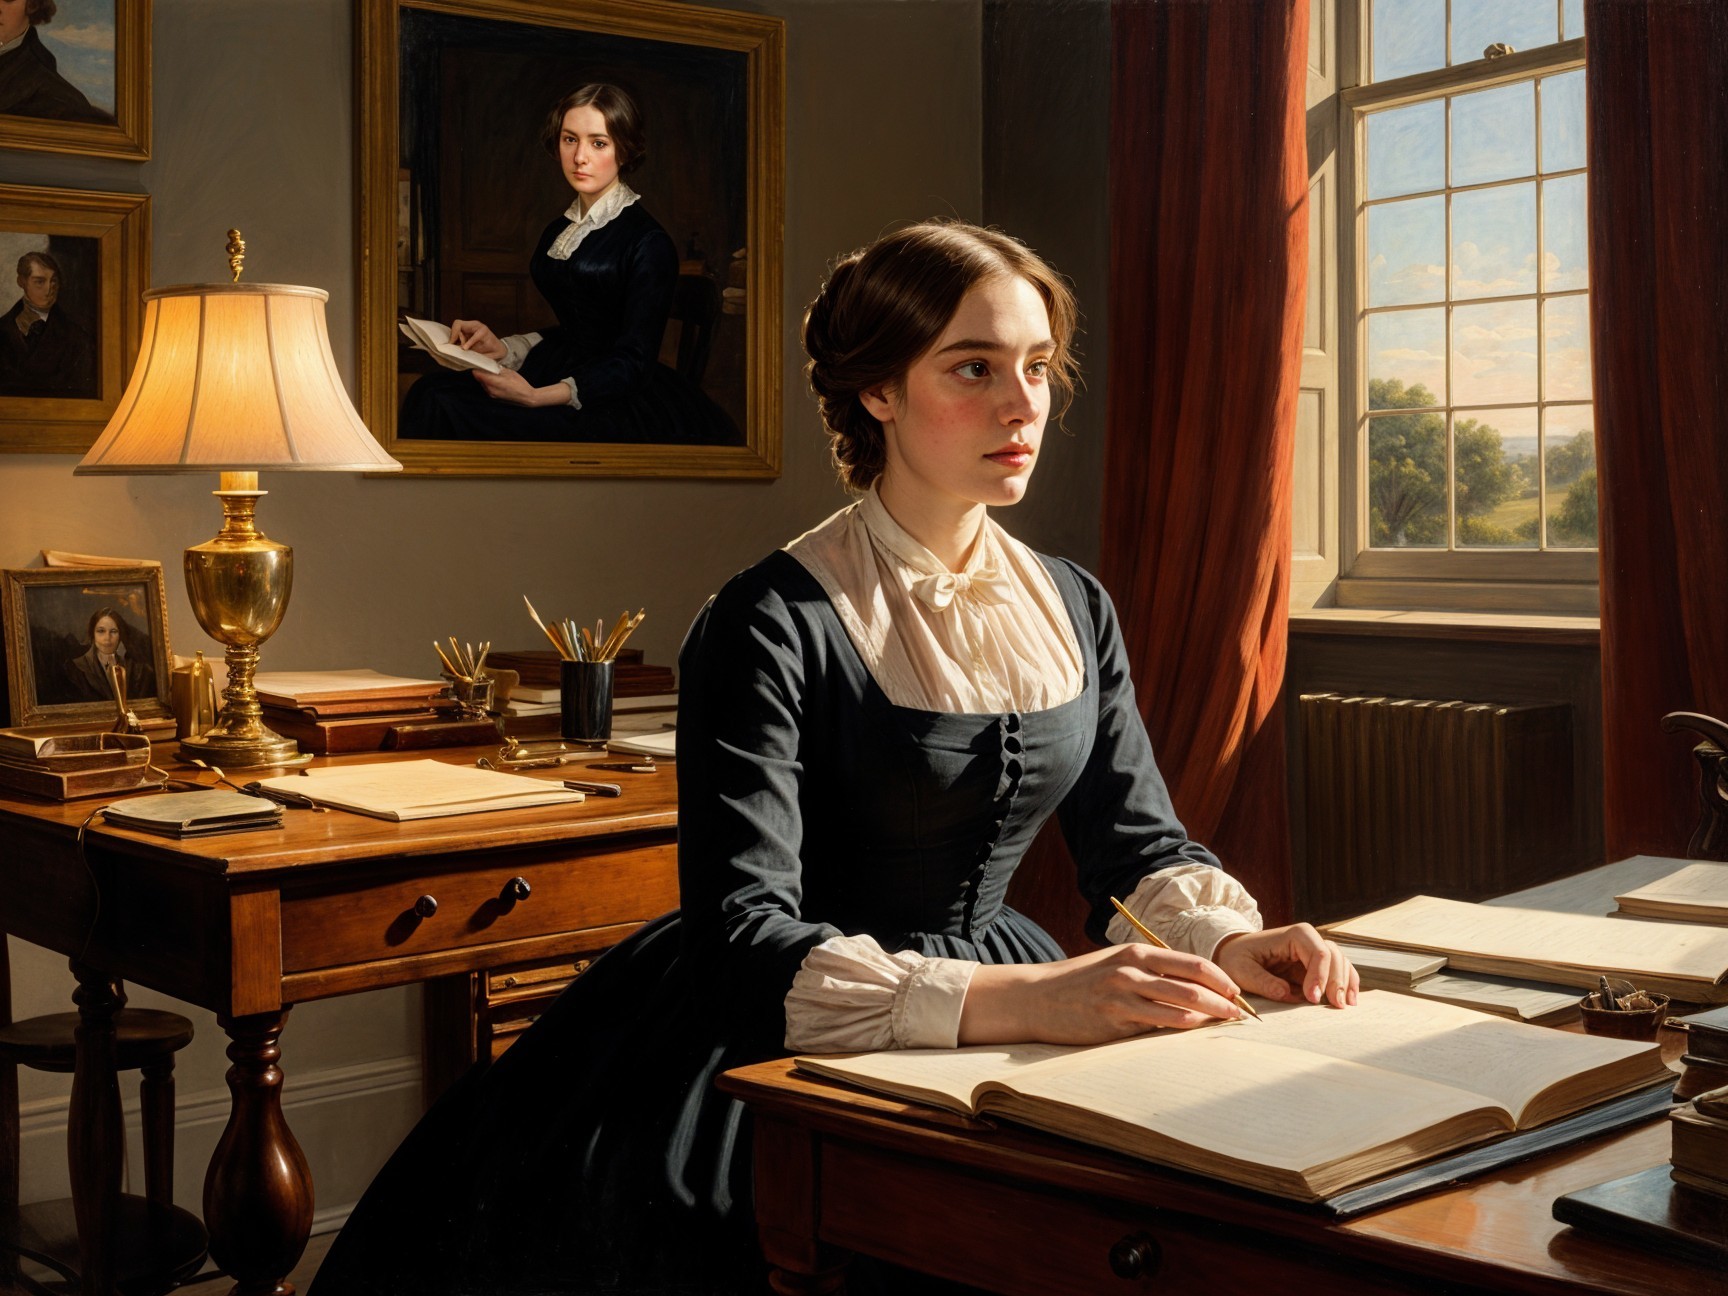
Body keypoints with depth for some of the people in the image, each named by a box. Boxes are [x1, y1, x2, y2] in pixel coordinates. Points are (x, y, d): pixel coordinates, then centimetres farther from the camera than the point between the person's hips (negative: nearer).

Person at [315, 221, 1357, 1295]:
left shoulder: (1075, 610, 10)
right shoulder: (776, 626, -13)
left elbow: (1144, 845, 12)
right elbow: (744, 942, -22)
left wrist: (1233, 941, -12)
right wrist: (1021, 997, -33)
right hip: (795, 1043, -6)